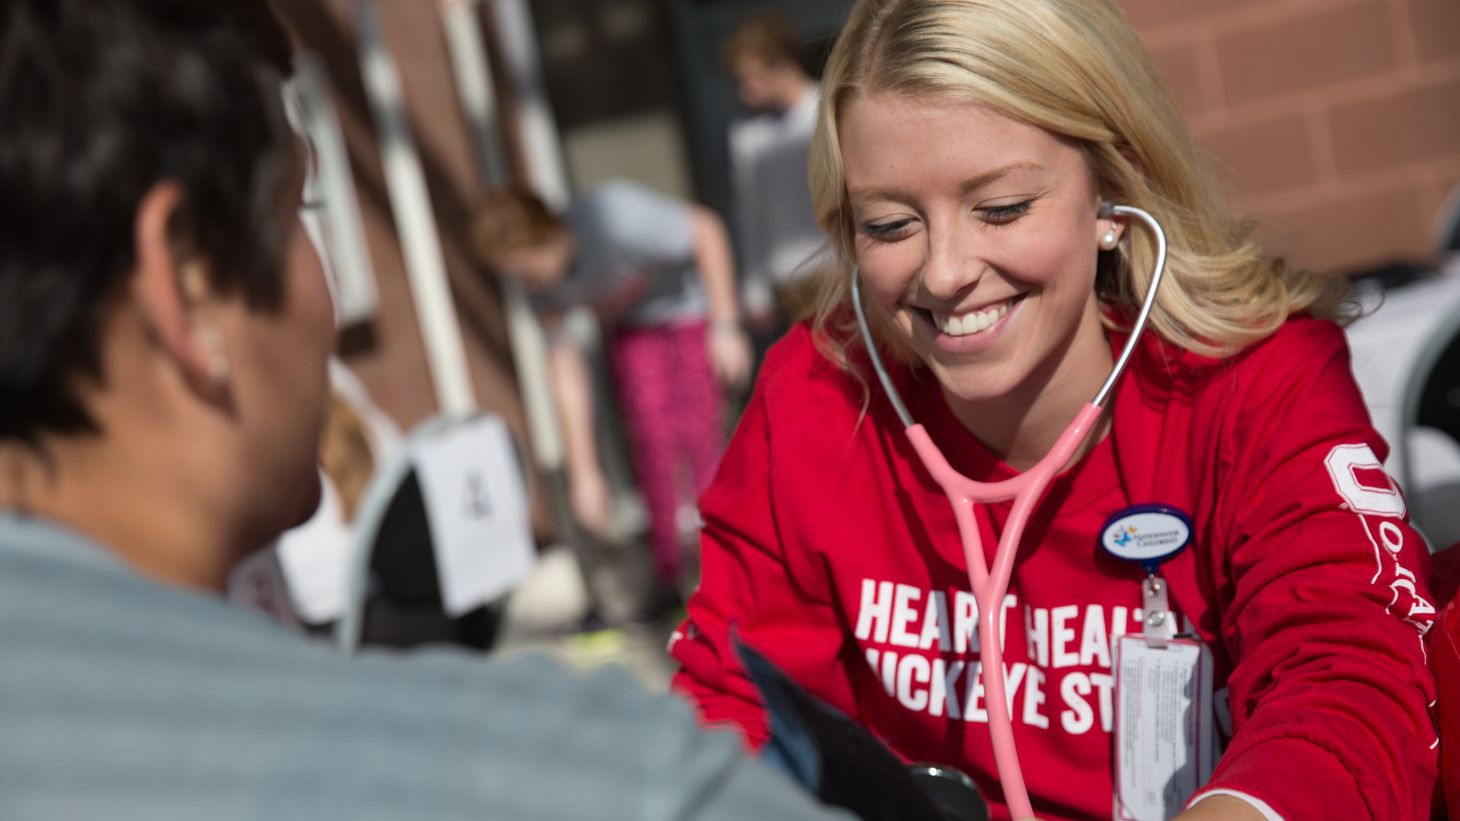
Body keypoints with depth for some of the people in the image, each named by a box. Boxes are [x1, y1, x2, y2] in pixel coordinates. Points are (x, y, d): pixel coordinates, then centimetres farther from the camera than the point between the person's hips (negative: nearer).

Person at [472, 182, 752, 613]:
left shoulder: (614, 217, -37)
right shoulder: (546, 283, -18)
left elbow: (707, 229, -24)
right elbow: (567, 370, -11)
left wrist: (726, 327, -23)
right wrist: (584, 474, -9)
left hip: (692, 304, -4)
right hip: (632, 326, 4)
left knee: (697, 432, -15)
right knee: (649, 440, -8)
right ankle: (669, 576, 4)